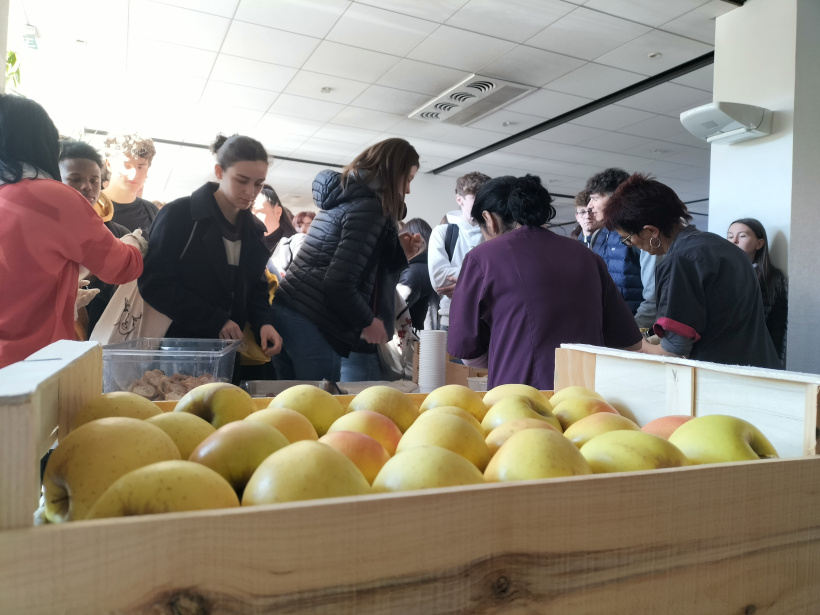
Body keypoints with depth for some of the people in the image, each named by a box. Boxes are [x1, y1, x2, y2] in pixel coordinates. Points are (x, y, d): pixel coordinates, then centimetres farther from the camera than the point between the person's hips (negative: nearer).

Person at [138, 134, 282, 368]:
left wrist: (263, 322, -10)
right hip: (179, 347, -5)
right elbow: (154, 283, -14)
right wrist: (215, 321, -20)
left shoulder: (254, 230, 7)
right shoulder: (178, 215, -11)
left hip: (228, 351, 5)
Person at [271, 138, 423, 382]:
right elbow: (338, 284, -20)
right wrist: (368, 321, -6)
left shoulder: (344, 196, 17)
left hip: (288, 312, 10)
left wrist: (398, 253, 13)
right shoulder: (368, 208, -13)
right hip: (311, 325, -9)